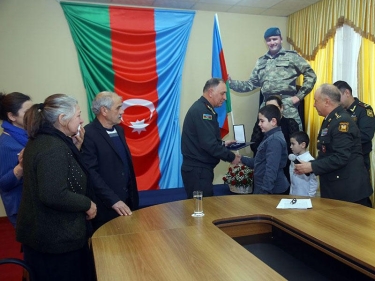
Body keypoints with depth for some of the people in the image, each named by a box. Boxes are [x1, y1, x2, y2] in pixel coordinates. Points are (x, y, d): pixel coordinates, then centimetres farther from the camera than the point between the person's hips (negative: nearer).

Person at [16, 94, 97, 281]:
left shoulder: (40, 140, 4)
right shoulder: (54, 148, -26)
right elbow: (54, 196, -32)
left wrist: (74, 148, 2)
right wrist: (87, 204, -18)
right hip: (56, 237, -10)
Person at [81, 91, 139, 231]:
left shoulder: (118, 129, 10)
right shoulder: (88, 134, -14)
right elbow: (91, 172, -18)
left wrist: (132, 195, 12)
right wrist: (113, 200, -19)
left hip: (127, 201, 7)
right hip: (106, 206, -7)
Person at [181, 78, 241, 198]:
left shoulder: (203, 109, 15)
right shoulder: (201, 110, -18)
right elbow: (209, 144, -25)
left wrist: (222, 143, 12)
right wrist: (231, 157, -14)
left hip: (199, 168, 10)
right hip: (197, 169, -10)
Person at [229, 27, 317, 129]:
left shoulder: (291, 56, 4)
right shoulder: (261, 61, 17)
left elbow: (311, 75, 3)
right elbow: (251, 84, 16)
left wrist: (299, 96, -2)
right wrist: (231, 82, 5)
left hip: (287, 105, -4)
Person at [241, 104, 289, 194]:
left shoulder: (275, 140, -20)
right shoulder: (270, 137, 13)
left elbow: (271, 169, -25)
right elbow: (260, 162, 16)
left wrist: (265, 190, -26)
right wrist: (242, 159, 12)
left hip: (271, 190, -10)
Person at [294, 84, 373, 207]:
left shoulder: (342, 121, -18)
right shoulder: (330, 120, 13)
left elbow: (340, 157, -25)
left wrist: (312, 166, -20)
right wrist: (309, 165, 4)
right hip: (334, 187, 10)